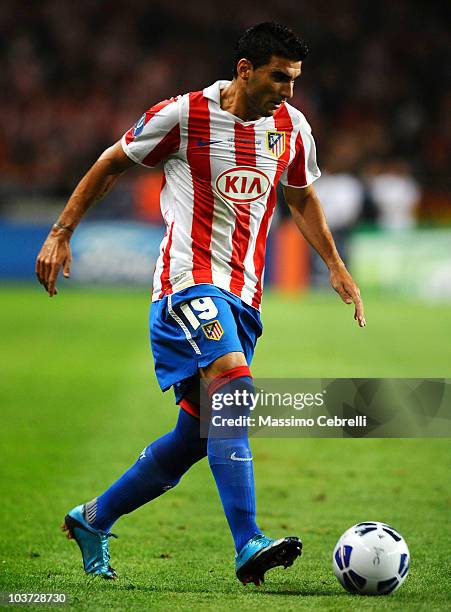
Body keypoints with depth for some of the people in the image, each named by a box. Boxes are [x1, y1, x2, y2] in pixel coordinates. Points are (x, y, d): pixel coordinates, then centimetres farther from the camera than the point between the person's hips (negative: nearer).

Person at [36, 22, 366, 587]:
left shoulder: (292, 128, 8)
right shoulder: (184, 115, -8)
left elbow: (301, 197, 27)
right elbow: (111, 164, 5)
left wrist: (336, 268, 21)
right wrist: (60, 234, 3)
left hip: (243, 295, 7)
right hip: (189, 280, -7)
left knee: (197, 435, 7)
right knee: (234, 387, -29)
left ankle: (92, 520, 25)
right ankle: (249, 547, -35)